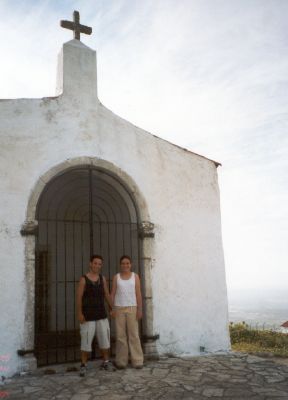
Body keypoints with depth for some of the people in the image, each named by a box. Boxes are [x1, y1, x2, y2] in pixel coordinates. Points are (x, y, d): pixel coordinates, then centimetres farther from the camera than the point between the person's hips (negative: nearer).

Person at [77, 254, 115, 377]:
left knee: (105, 339, 9)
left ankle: (106, 362, 23)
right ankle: (83, 365, 12)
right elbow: (79, 297, -9)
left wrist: (113, 309, 9)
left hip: (101, 315, 5)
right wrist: (80, 313, -15)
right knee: (86, 341, -1)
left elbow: (107, 295, 12)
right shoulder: (84, 279, -8)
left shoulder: (102, 278, 6)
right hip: (88, 316, -4)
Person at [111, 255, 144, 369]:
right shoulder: (116, 277, 6)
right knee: (120, 335, 5)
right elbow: (113, 294, 5)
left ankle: (137, 361, 6)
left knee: (134, 335, 0)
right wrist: (112, 309, -2)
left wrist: (139, 309, -4)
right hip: (119, 308, 1)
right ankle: (121, 361, 13)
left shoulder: (135, 276, 3)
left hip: (132, 308, -1)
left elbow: (138, 294, 1)